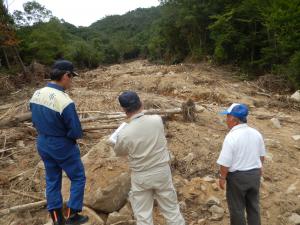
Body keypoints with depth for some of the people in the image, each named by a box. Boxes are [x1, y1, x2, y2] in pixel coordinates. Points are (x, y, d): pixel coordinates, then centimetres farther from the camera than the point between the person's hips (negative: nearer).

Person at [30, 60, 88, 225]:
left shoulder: (36, 95, -4)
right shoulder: (65, 101, -28)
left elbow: (36, 122, 8)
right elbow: (76, 133, -22)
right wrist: (67, 134, -1)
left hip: (43, 144, 7)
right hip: (63, 146, -7)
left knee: (52, 180, 19)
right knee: (78, 178, 14)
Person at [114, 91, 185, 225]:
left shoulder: (124, 134, -20)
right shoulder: (157, 120, -14)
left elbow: (119, 153, 1)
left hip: (141, 177, -2)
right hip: (162, 172, 2)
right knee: (171, 209, 19)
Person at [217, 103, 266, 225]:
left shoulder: (231, 137, -24)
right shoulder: (256, 133, -1)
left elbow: (225, 162, -22)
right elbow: (262, 155, 11)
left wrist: (222, 178, -8)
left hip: (237, 177, -6)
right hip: (255, 174, 7)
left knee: (237, 208, 12)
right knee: (253, 205, 23)